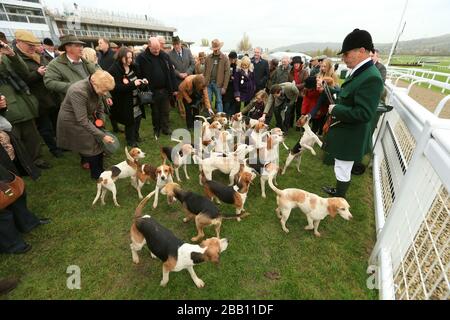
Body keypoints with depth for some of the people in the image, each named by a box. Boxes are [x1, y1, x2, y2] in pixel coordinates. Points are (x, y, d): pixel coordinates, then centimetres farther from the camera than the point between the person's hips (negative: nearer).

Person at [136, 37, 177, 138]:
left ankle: (166, 128, 26)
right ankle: (156, 129, 28)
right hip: (152, 91, -2)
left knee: (165, 111, 10)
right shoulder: (141, 57, -7)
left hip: (165, 89, 2)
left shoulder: (165, 56, 3)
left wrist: (174, 88, 3)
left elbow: (171, 72, 5)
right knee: (155, 112, 12)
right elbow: (139, 74, -7)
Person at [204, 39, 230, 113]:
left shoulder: (225, 58, -1)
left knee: (219, 101, 5)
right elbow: (205, 71, 9)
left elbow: (227, 73, -5)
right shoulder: (208, 58, 9)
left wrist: (224, 87, -10)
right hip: (208, 83, 3)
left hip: (218, 83, -3)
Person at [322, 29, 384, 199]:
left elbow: (364, 114, -29)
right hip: (344, 131, 10)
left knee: (342, 169, 7)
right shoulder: (359, 72, 5)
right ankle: (339, 191, 44)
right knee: (342, 168, 25)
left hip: (350, 136, -10)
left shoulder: (371, 77, -25)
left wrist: (335, 110, -21)